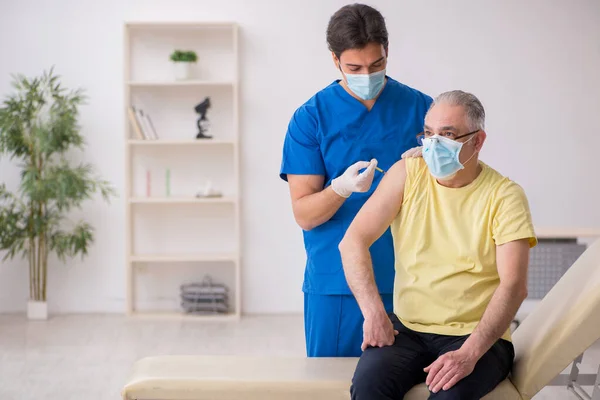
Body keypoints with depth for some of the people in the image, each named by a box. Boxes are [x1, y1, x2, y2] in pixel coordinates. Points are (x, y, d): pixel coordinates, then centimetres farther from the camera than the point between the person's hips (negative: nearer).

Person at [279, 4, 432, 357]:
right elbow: (304, 215, -5)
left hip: (404, 279, 1)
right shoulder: (311, 117, -1)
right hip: (334, 284, -1)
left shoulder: (420, 108, 3)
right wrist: (341, 188, -25)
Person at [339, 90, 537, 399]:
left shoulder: (505, 196, -4)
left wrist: (469, 354, -26)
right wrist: (373, 311, -18)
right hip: (407, 328, 2)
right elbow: (352, 242, -3)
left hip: (476, 336, -2)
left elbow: (513, 286, -14)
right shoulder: (408, 174, 4)